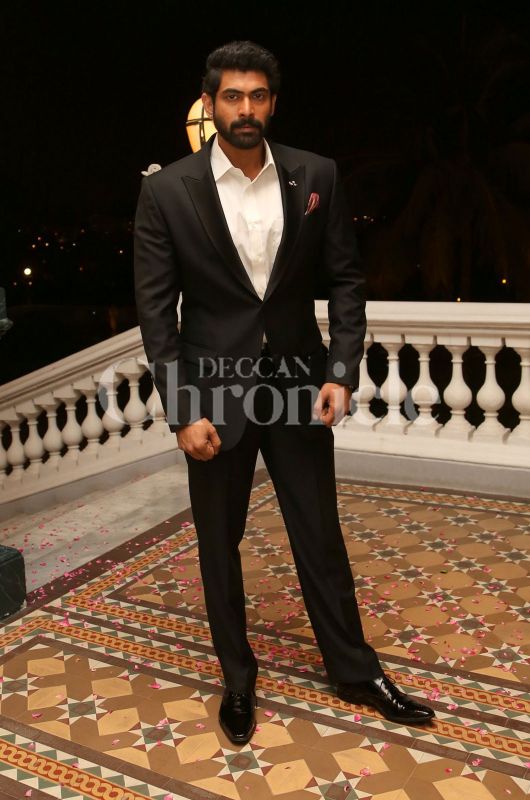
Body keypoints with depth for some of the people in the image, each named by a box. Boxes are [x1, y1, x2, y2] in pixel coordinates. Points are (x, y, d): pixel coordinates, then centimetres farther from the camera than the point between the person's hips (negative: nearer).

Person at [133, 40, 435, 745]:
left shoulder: (316, 177, -1)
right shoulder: (167, 191, -6)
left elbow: (345, 278, 4)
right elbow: (156, 310, -6)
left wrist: (341, 371, -7)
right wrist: (183, 411, -11)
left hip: (298, 383, 1)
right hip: (214, 391, -1)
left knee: (320, 534, 12)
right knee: (219, 542, 12)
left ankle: (355, 670, 33)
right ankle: (238, 676, 34)